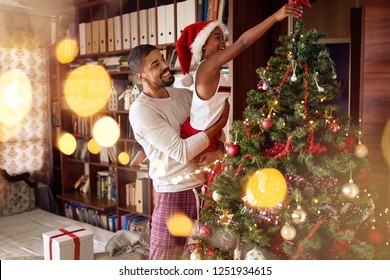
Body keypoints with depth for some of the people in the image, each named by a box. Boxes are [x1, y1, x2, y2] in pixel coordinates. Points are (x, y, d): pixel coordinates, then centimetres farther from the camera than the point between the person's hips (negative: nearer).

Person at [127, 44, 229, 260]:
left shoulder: (184, 94, 7)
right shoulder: (141, 110, -15)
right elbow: (182, 151, -21)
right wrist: (220, 123, -15)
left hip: (204, 187, 6)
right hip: (173, 193, -6)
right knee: (163, 258, 4)